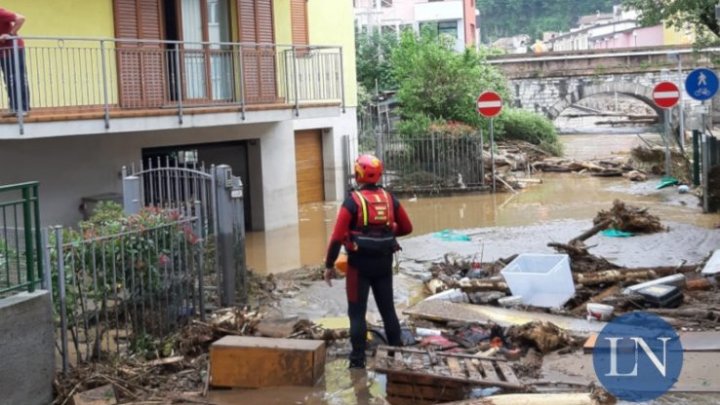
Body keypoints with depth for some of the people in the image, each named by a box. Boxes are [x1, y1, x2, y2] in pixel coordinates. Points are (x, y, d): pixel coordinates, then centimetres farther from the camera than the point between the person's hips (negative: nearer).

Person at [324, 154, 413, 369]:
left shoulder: (352, 201, -11)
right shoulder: (390, 199, 3)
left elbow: (338, 236, -13)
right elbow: (406, 228, 11)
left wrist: (329, 265, -6)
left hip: (360, 263, -4)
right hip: (384, 262, 4)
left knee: (357, 312, 3)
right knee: (388, 309, 15)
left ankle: (358, 359, 3)